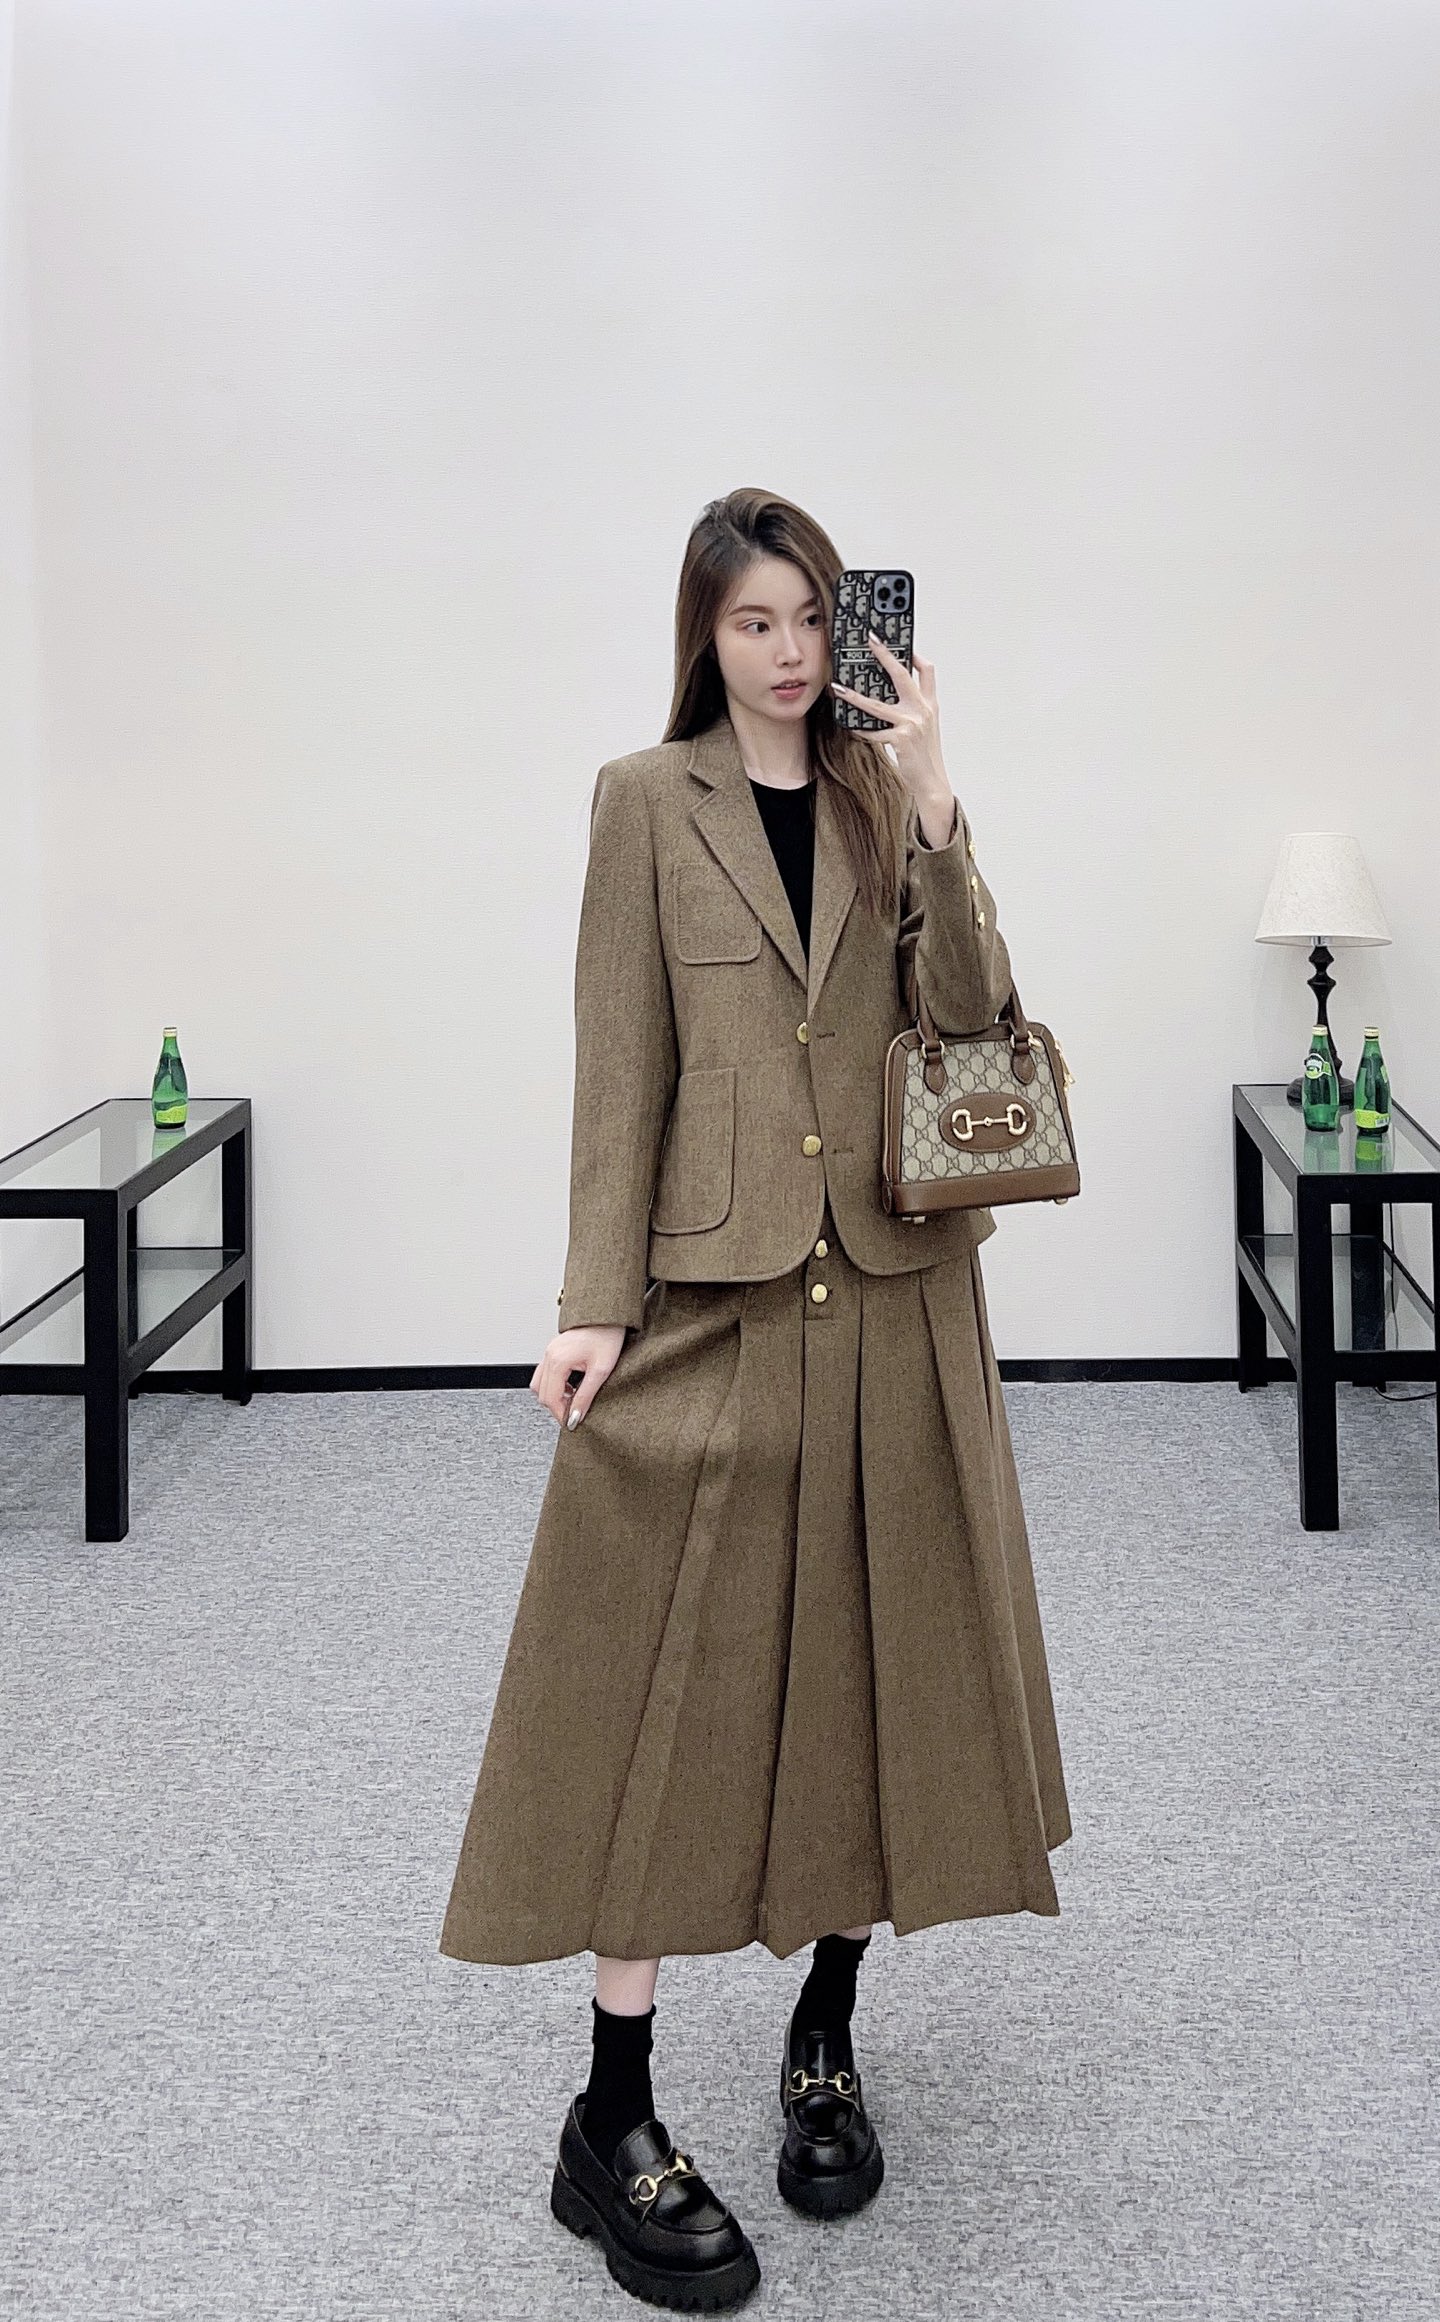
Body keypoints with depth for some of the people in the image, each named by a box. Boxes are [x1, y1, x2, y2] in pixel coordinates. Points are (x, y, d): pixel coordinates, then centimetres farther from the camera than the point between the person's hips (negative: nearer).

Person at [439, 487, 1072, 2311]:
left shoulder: (889, 798, 9)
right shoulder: (647, 800, 2)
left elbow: (969, 1006, -5)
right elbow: (622, 1064, -2)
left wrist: (929, 802, -15)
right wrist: (596, 1302, -9)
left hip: (889, 1290, 3)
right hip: (710, 1289, -3)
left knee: (864, 1659, 8)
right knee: (672, 1675, -4)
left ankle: (824, 2048, 26)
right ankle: (614, 2128, 2)